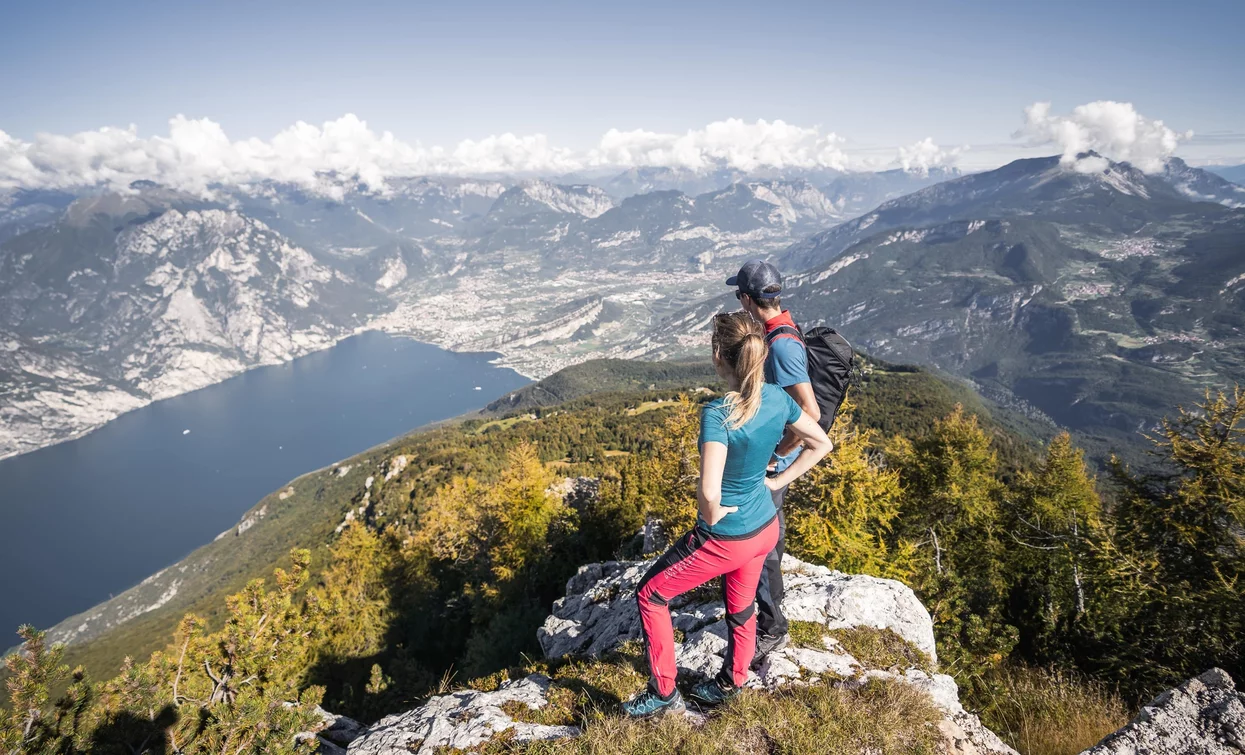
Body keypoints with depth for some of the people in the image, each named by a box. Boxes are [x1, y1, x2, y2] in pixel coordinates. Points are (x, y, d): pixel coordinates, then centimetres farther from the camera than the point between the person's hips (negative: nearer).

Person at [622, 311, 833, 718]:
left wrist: (712, 516, -18)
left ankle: (664, 694, 25)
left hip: (724, 539, -7)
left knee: (650, 595, 14)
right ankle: (730, 684, 50)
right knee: (741, 608, 28)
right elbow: (821, 444, 6)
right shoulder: (777, 398, -8)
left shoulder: (717, 414, -30)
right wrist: (777, 481, 6)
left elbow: (709, 491, -40)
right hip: (765, 529, 7)